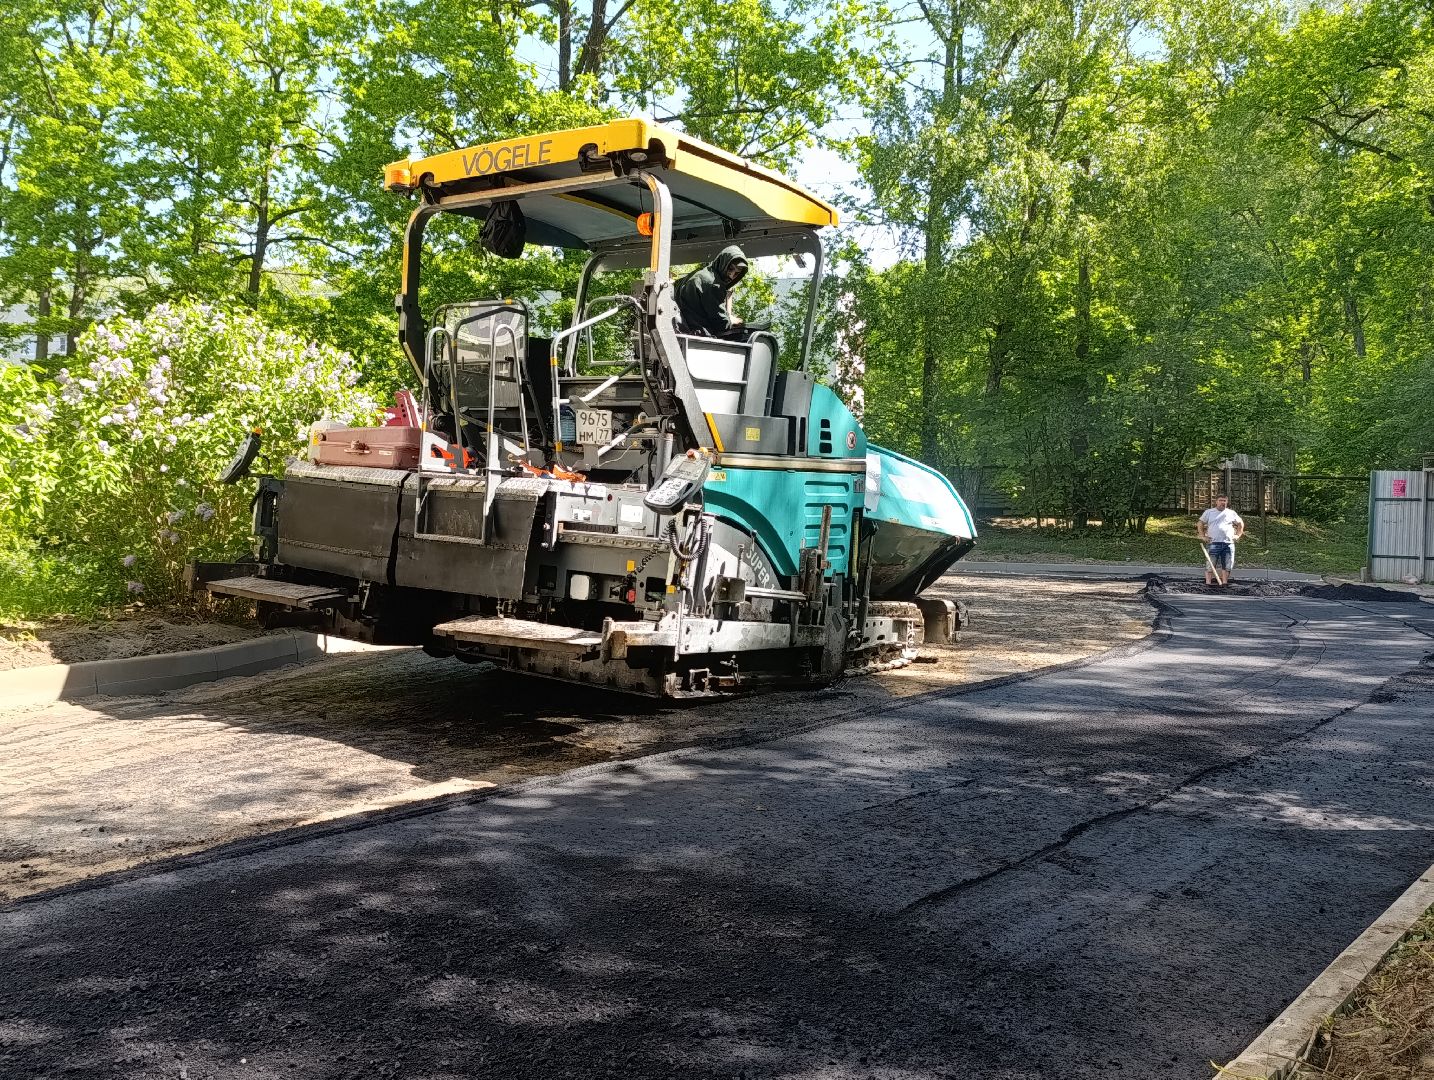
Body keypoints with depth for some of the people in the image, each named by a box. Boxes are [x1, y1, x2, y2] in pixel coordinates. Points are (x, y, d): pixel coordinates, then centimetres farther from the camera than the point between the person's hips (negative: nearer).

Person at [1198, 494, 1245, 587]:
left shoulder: (1231, 513, 12)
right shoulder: (1209, 512, 8)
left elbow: (1241, 523, 24)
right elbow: (1200, 524, 12)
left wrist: (1238, 535, 13)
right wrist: (1202, 536, 3)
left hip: (1229, 543, 2)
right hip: (1214, 543, -2)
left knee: (1227, 565, 3)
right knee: (1210, 564, -6)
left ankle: (1224, 582, 11)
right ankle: (1208, 582, -4)